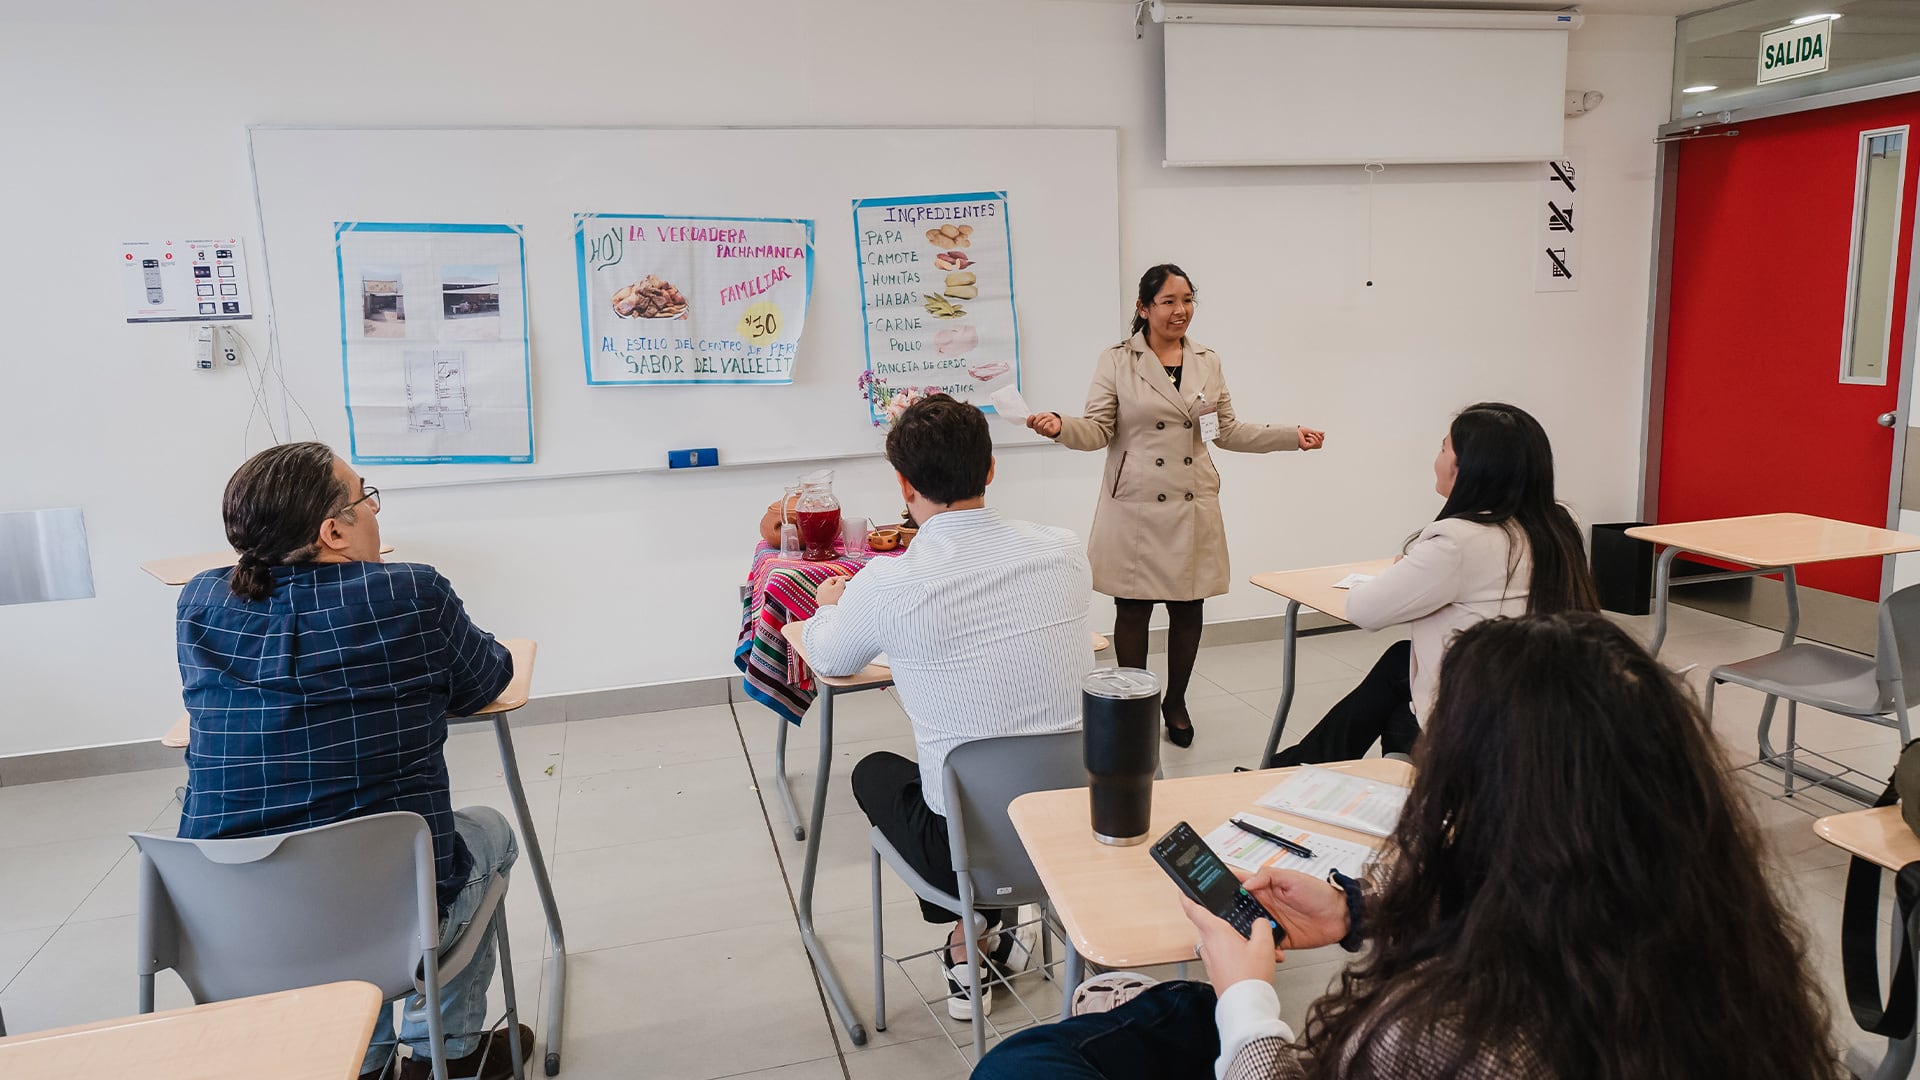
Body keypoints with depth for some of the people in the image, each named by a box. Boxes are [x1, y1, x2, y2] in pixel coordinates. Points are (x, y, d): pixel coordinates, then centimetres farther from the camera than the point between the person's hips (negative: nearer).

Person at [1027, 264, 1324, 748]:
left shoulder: (1208, 361, 10)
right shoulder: (1116, 361, -2)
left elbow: (1227, 430, 14)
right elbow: (1097, 430, -6)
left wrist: (1291, 436, 8)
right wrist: (1060, 426, -26)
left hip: (1193, 508, 4)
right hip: (1135, 508, -3)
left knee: (1188, 608, 9)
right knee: (1133, 610, 4)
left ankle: (1175, 702, 28)